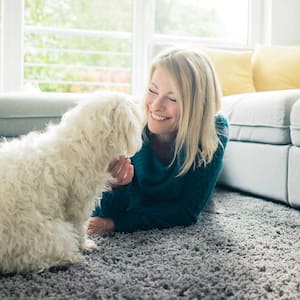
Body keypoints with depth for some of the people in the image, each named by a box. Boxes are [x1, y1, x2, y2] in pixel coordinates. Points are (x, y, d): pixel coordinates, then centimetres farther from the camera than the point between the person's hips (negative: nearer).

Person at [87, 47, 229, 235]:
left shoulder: (214, 132, -36)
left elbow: (187, 212, -33)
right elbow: (105, 212, -28)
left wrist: (117, 223, -42)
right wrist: (117, 187, -52)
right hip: (134, 204, 0)